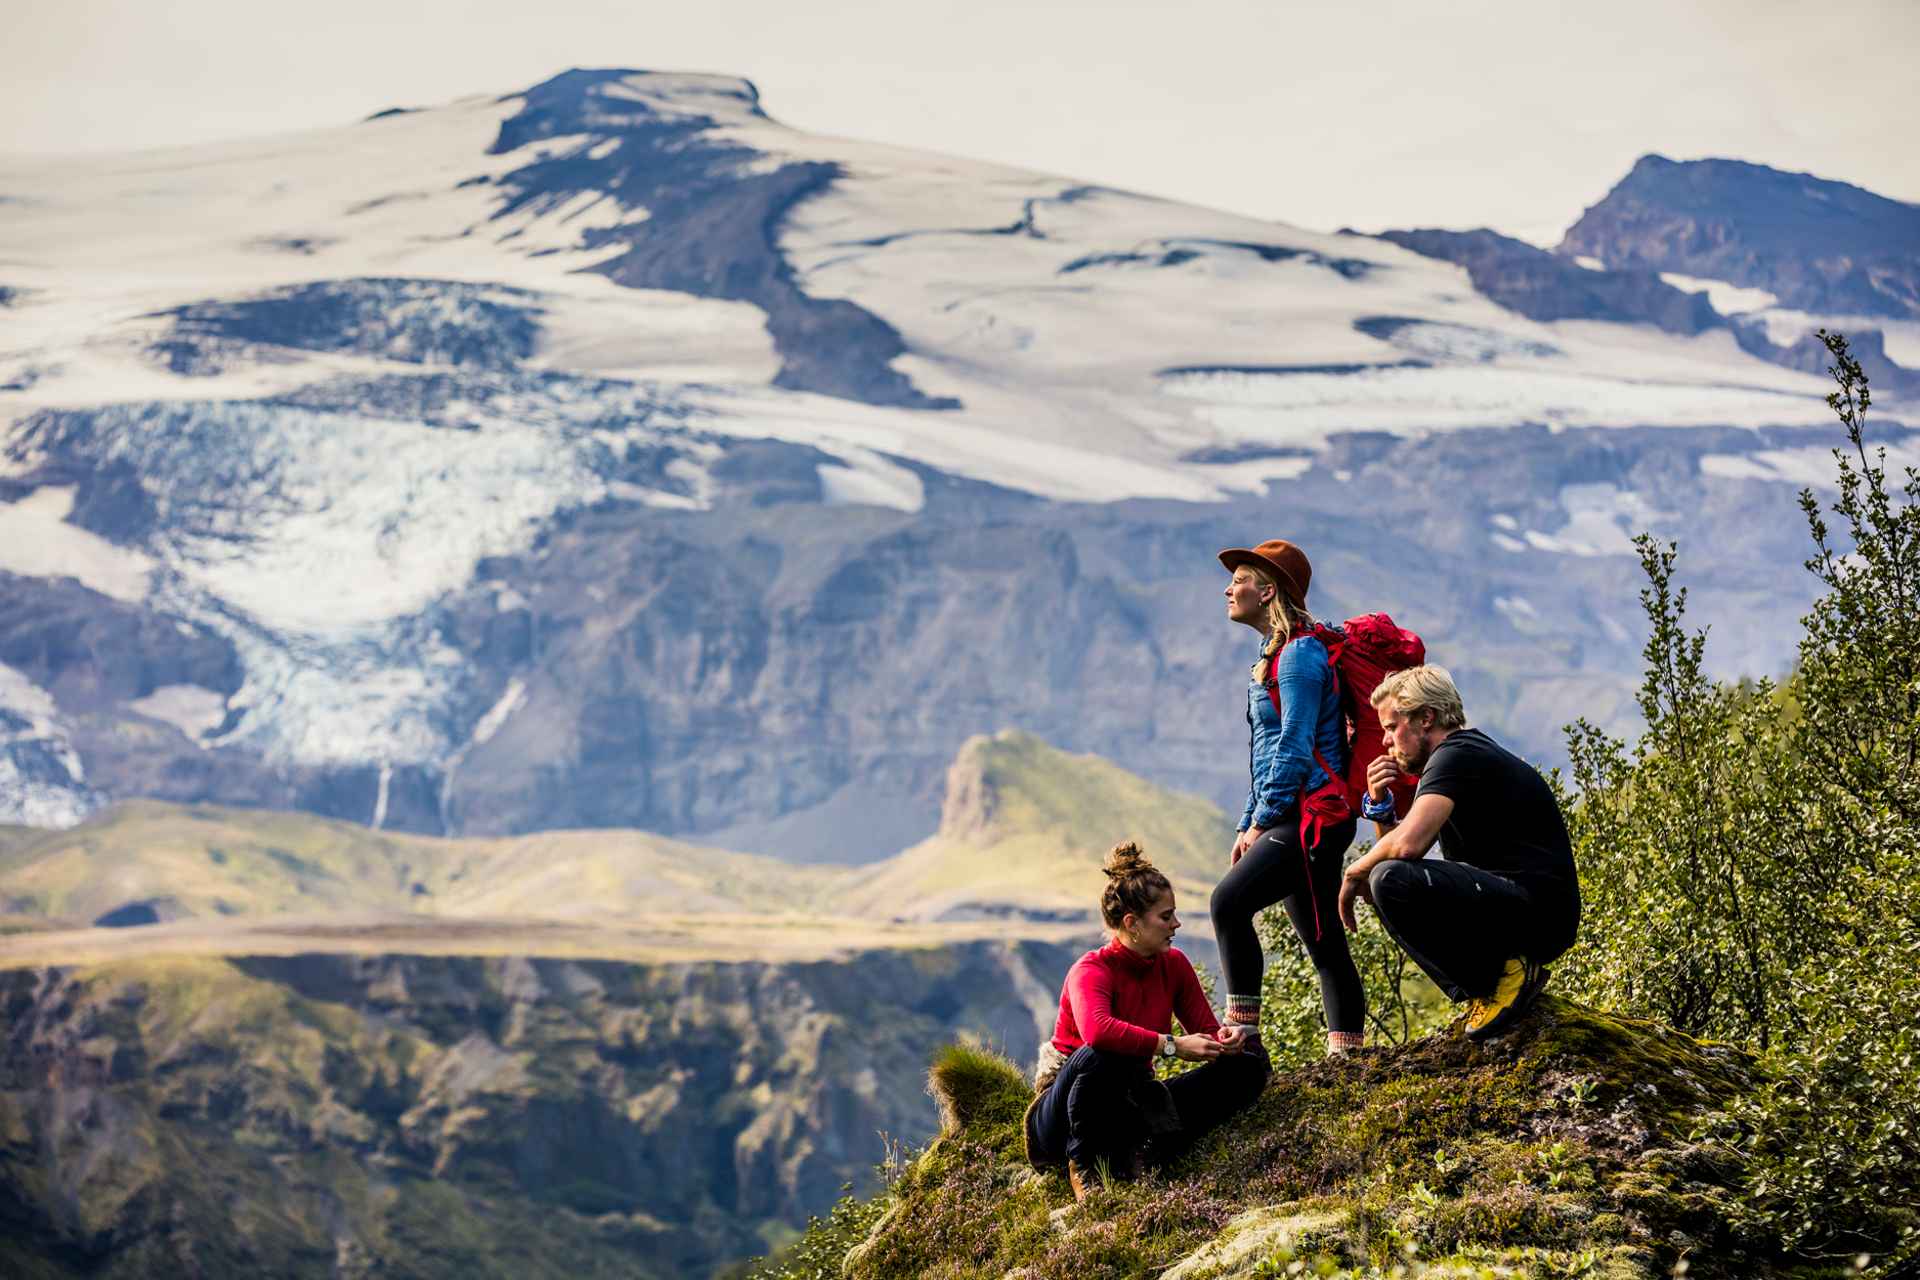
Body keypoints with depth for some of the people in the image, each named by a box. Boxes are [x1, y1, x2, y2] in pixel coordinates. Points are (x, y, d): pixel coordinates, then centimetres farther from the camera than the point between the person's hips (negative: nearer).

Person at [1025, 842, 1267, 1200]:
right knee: (1101, 1055, -41)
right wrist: (1171, 1045, -41)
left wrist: (1226, 1039, -21)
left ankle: (1141, 1148, -15)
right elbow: (1097, 1030, -43)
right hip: (1064, 1114, -7)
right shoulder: (1091, 970, -20)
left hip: (1132, 1102, 7)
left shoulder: (1174, 964, 0)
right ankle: (1083, 1164, -18)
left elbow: (1206, 1031, 3)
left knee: (1248, 1067, -5)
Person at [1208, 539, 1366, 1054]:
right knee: (1324, 944, 10)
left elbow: (1295, 747, -18)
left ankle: (1243, 1033, -21)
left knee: (1229, 901, -23)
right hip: (1298, 819, 11)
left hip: (1311, 815, -11)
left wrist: (1262, 820, -14)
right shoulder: (1276, 652, 20)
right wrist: (1250, 826, 17)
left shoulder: (1299, 654, -11)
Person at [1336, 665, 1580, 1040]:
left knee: (1391, 880, -25)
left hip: (1536, 912, -10)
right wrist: (1379, 805, 8)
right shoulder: (1467, 754, 22)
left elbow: (1408, 844, -25)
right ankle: (1489, 980, 8)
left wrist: (1356, 871, -6)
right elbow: (1401, 846, 26)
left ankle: (1496, 980, -12)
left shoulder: (1457, 755, -10)